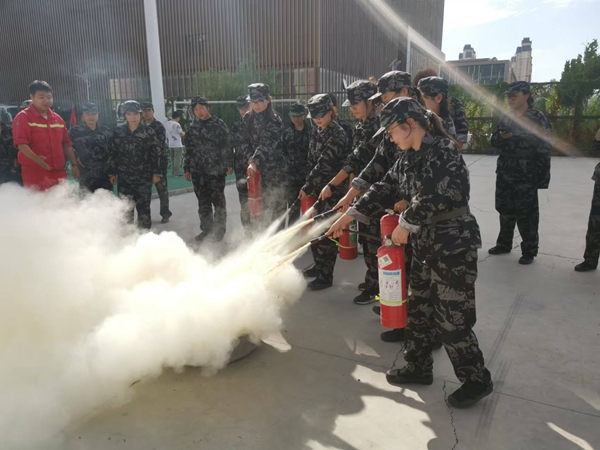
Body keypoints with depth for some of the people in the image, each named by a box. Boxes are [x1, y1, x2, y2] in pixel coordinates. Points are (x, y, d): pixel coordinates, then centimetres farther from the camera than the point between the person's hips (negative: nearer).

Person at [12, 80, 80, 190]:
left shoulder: (57, 119, 15)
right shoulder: (23, 117, -4)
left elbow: (66, 144, 18)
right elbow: (21, 143, -15)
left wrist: (74, 164, 10)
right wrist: (36, 158, -32)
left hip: (59, 173, 6)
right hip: (35, 175, -6)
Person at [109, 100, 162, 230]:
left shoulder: (148, 131, -3)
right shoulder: (119, 131, 3)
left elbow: (156, 153, -2)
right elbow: (113, 153, 9)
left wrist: (156, 173, -5)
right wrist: (112, 173, 8)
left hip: (144, 177, -2)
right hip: (124, 177, 2)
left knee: (143, 208, 6)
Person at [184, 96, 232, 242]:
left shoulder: (219, 124, -2)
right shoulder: (193, 128, 13)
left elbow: (227, 146, -7)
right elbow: (189, 150, 17)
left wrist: (229, 164, -13)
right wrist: (187, 169, 16)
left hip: (216, 170, -5)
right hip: (198, 171, 5)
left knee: (218, 201, 3)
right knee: (203, 202, 11)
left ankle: (219, 230, 14)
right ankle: (206, 229, 23)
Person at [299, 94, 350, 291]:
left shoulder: (338, 134, -15)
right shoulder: (318, 132, 12)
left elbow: (325, 164, -19)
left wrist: (307, 186, -17)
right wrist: (310, 184, 6)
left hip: (333, 188, -8)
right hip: (318, 187, 8)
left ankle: (325, 275, 3)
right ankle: (319, 265, 32)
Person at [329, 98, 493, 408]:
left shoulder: (442, 150, -19)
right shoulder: (410, 158, 8)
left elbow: (429, 198, -27)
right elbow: (385, 189, 11)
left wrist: (404, 225, -11)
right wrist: (345, 218, 10)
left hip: (454, 245, -9)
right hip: (425, 244, 9)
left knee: (452, 319, 1)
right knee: (418, 309, 17)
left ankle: (477, 380, 21)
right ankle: (418, 368, 35)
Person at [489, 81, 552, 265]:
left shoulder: (537, 118, -5)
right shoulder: (505, 118, 11)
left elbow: (544, 147, -8)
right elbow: (494, 141, 16)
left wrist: (540, 176, -14)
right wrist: (500, 137, -9)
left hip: (526, 175, -5)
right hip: (504, 173, 6)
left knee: (526, 212, 0)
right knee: (505, 209, 13)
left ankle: (529, 250, 11)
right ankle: (504, 243, 28)